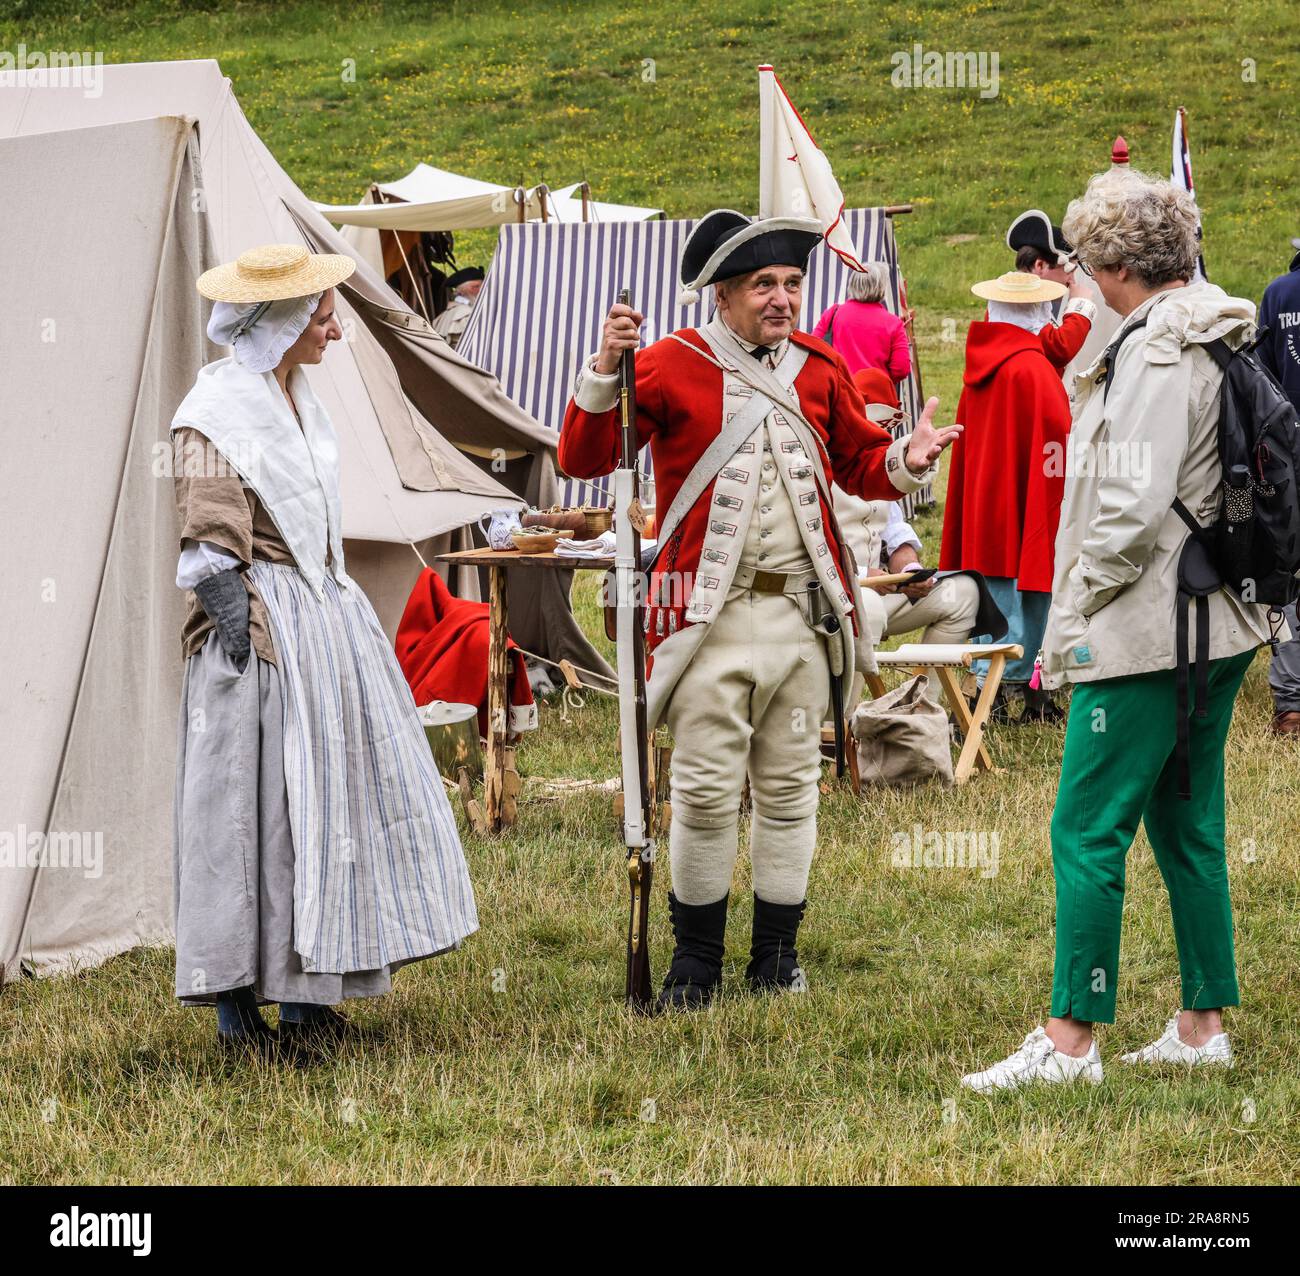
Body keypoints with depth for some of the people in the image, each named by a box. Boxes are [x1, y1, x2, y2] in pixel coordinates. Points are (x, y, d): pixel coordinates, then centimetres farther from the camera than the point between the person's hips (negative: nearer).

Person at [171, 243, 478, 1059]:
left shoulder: (297, 397, 13)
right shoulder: (216, 414, -13)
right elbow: (211, 551, -15)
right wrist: (245, 648, -18)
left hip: (327, 617, 9)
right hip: (266, 633, -9)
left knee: (334, 799, 10)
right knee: (259, 808, -5)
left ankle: (306, 998, 17)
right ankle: (237, 1012, 2)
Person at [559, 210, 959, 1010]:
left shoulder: (820, 370, 9)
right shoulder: (672, 367, -3)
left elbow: (860, 465, 19)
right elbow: (584, 461, -7)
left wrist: (907, 461, -3)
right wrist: (605, 373, -20)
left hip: (802, 610, 4)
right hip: (711, 612, -3)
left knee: (790, 787, 8)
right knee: (706, 789, -2)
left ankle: (778, 953, 18)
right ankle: (696, 959, 10)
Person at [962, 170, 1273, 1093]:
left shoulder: (1158, 352, -17)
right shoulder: (1224, 341, 12)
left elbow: (1133, 506, -22)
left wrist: (1074, 612, -11)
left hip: (1147, 628, -10)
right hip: (1220, 624, 10)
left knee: (1088, 831, -6)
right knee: (1186, 826, 14)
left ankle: (1070, 1041, -5)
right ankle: (1203, 1026, 18)